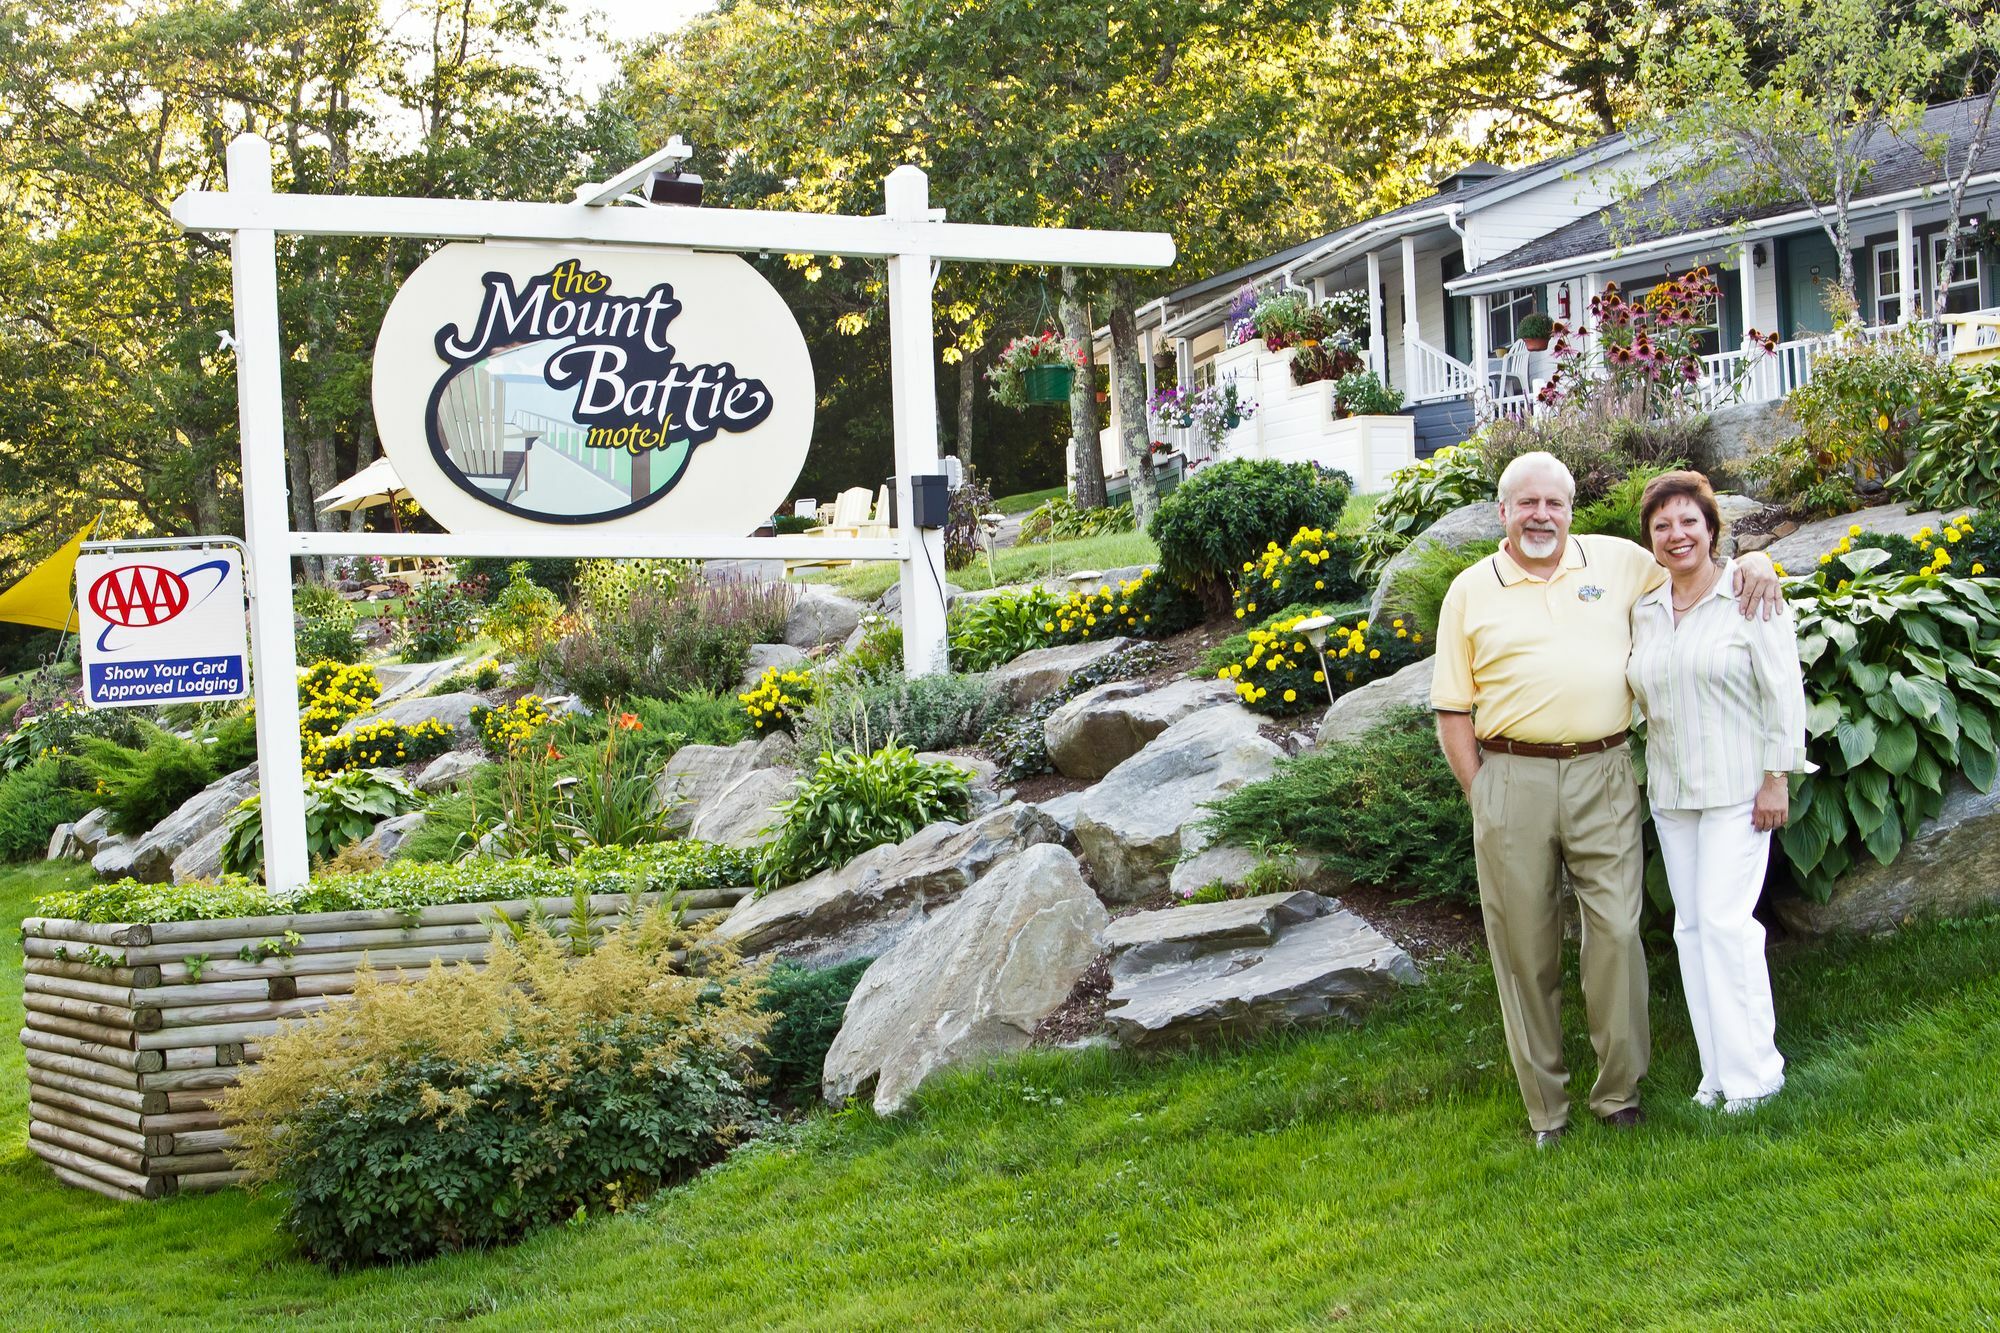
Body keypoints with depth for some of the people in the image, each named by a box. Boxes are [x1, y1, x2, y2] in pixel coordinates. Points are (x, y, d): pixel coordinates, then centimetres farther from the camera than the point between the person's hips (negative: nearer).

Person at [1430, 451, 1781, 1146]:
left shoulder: (1617, 562, 10)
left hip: (1603, 776, 0)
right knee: (1525, 948, 4)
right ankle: (1545, 1109, 15)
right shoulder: (1470, 591, 8)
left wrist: (1750, 561, -1)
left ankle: (1620, 1092, 10)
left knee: (1616, 933, -5)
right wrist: (1479, 796, 1)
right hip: (1511, 781, 0)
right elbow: (1453, 710, 9)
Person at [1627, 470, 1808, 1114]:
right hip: (1670, 790, 6)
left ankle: (1752, 1071, -3)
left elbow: (1784, 691, -9)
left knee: (1725, 918, -12)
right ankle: (1719, 1070, 14)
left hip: (1736, 788, -6)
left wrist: (1777, 778, -12)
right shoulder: (1644, 610, 8)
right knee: (1691, 925, 7)